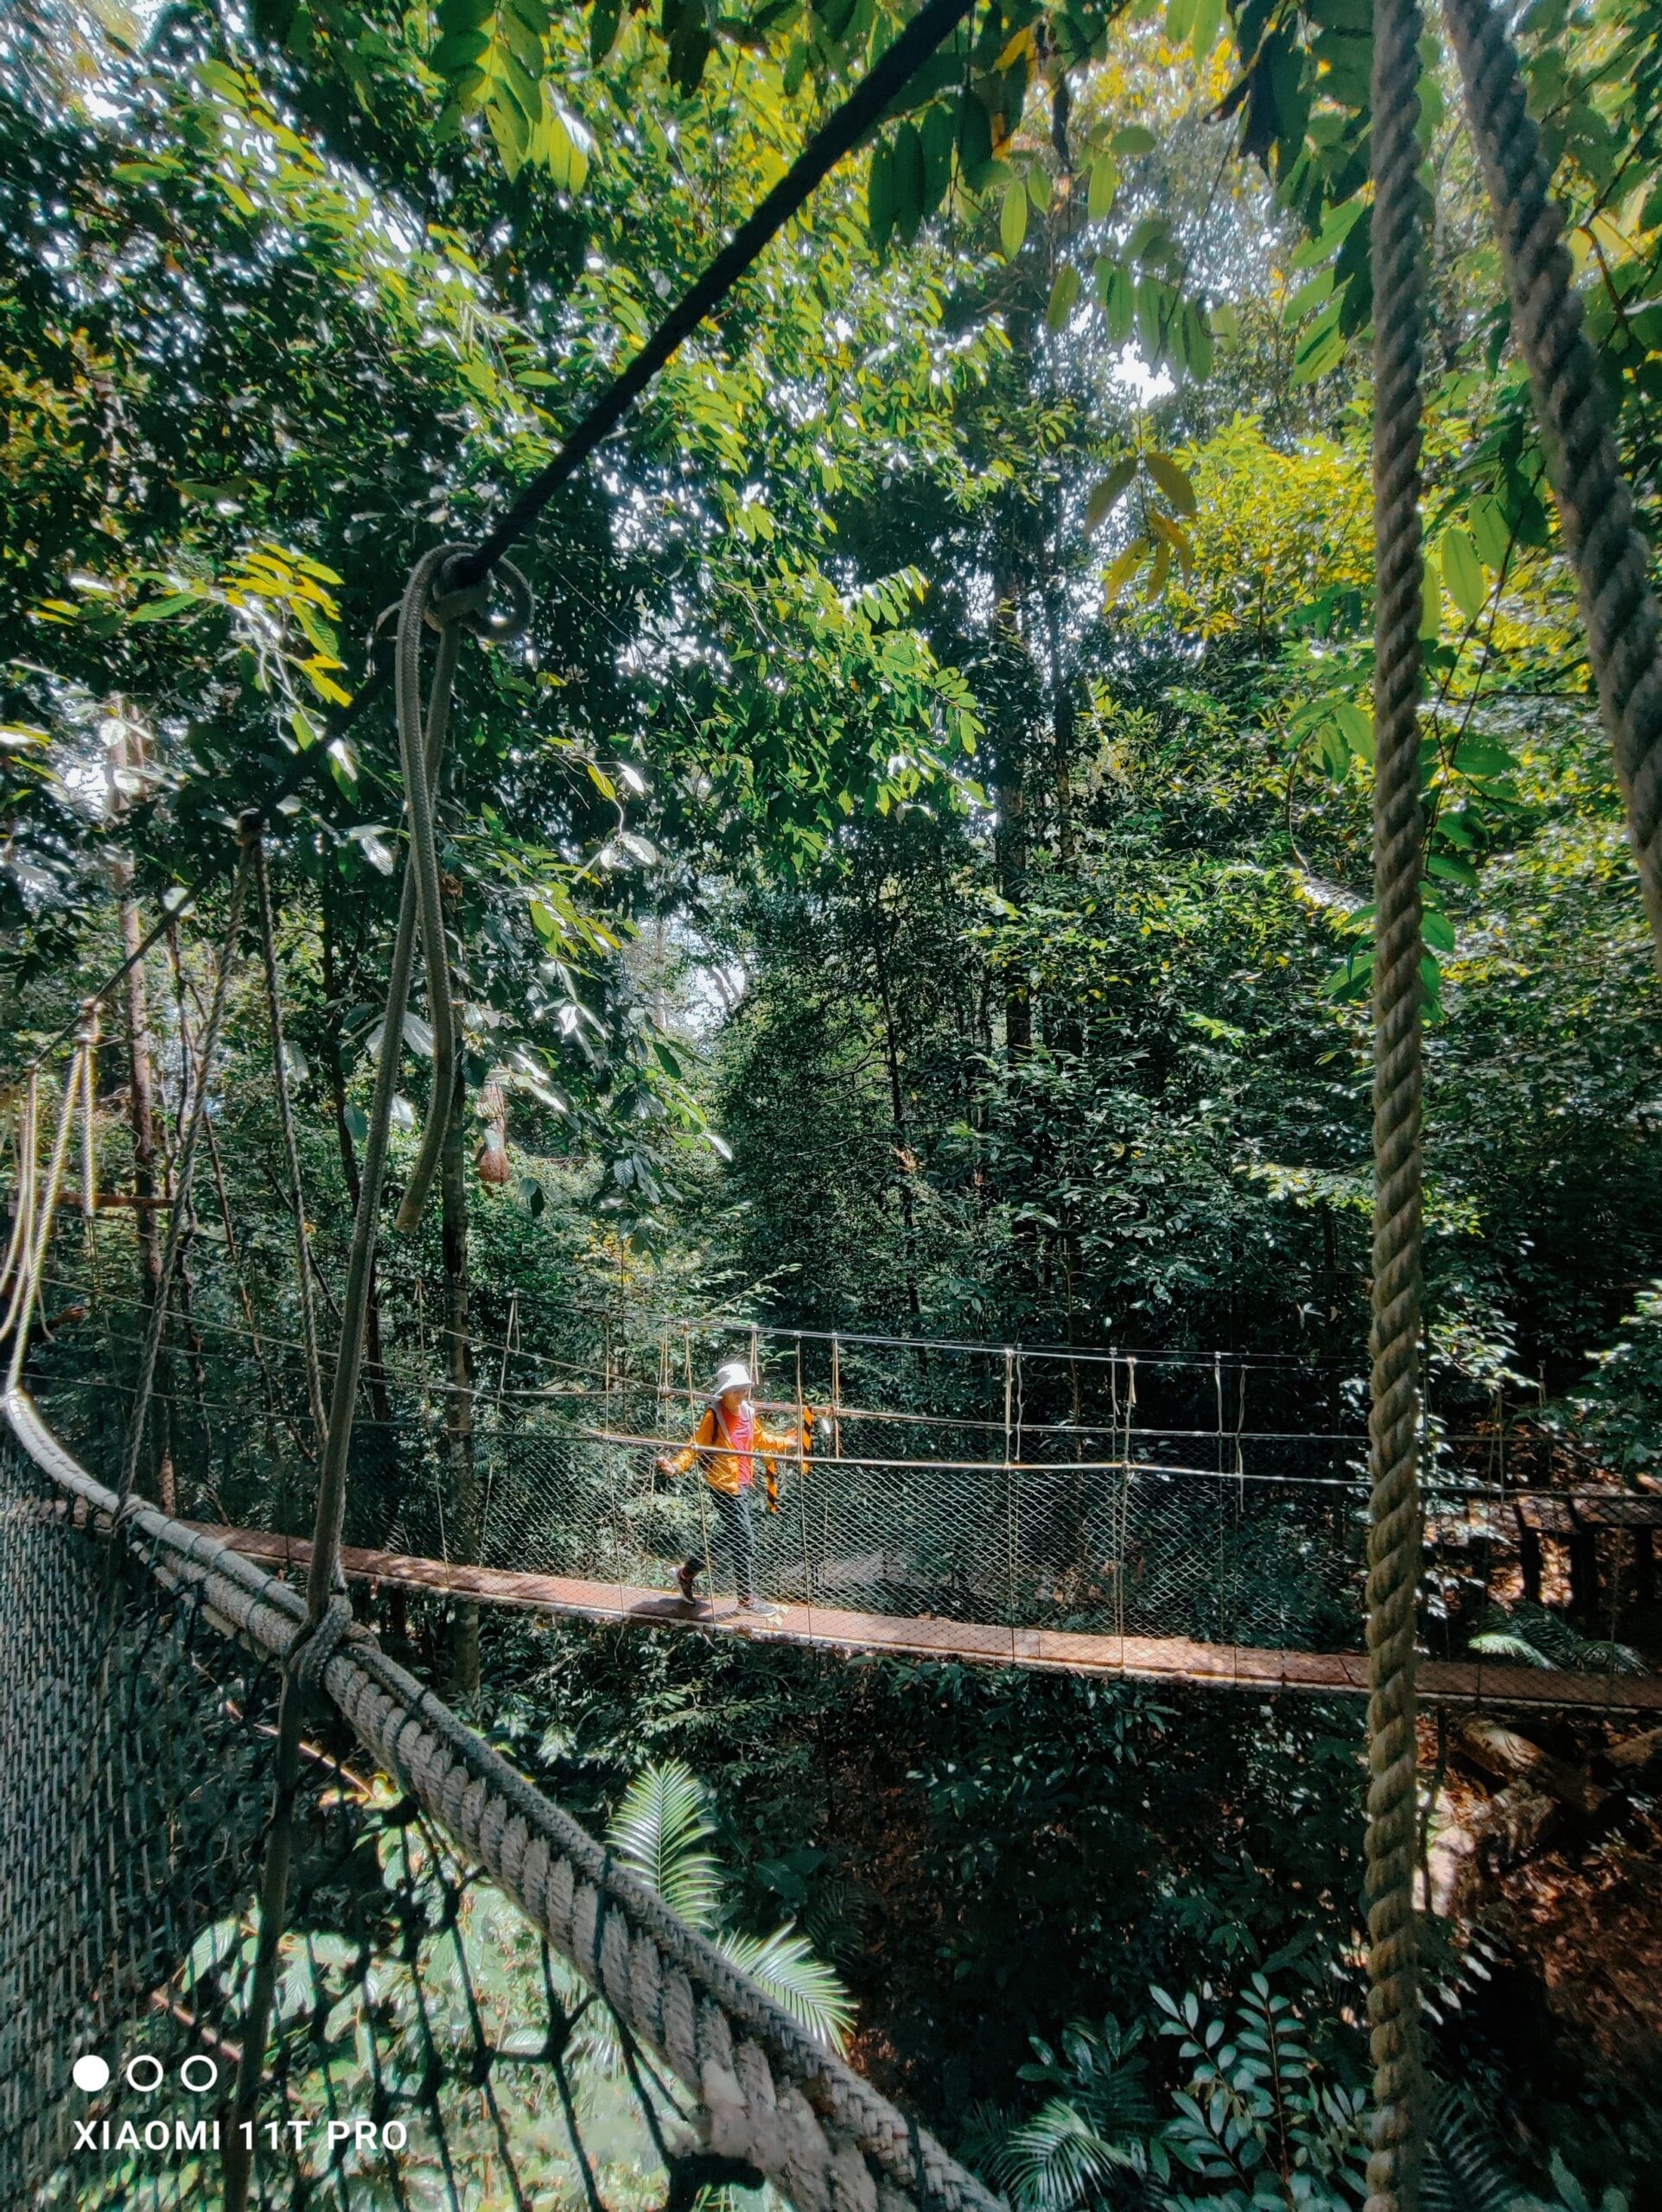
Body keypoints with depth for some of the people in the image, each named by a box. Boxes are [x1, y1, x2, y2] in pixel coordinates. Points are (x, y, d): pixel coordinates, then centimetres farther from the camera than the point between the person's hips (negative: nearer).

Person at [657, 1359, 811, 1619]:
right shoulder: (713, 1415, -15)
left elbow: (761, 1439, 20)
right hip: (724, 1486, -8)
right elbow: (696, 1446, -19)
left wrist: (789, 1442, 20)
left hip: (743, 1485, 8)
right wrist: (676, 1465, -34)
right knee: (744, 1542, -2)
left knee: (727, 1536, 18)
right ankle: (747, 1599, 15)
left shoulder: (748, 1413, 6)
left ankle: (687, 1573, 36)